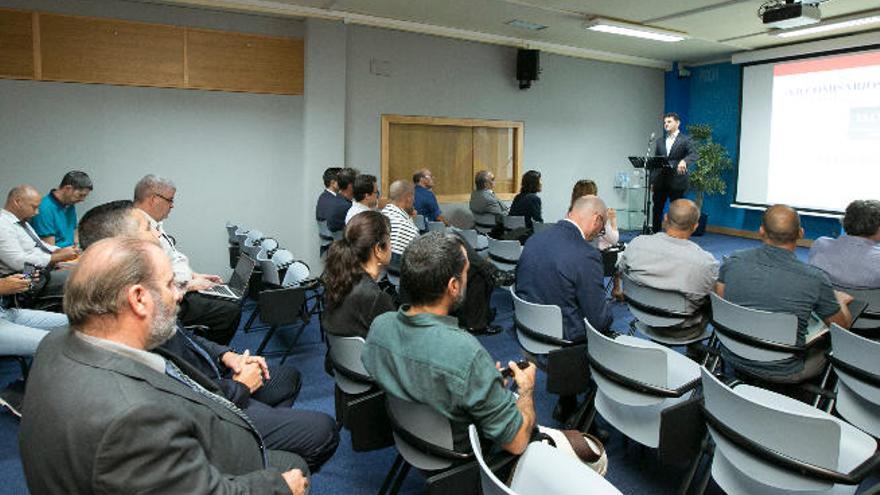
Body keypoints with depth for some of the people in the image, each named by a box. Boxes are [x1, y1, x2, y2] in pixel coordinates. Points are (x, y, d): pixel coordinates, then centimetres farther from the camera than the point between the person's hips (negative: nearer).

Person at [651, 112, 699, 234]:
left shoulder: (685, 140, 1)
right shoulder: (659, 142, 15)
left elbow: (695, 154, -15)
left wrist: (684, 161, -36)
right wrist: (652, 181, 7)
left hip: (676, 182, -4)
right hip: (660, 181, 4)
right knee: (657, 210, 6)